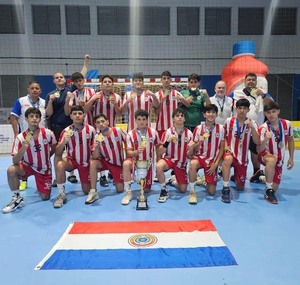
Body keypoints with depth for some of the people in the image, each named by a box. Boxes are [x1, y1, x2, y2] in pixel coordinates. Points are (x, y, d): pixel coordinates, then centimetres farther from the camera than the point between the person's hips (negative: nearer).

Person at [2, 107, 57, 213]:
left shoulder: (48, 133, -17)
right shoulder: (20, 137, -19)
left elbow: (54, 149, 4)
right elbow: (15, 162, -24)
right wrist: (23, 148, -39)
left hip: (44, 169, 0)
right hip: (28, 166, 0)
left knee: (45, 197, -3)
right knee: (11, 170, -31)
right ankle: (17, 198, -11)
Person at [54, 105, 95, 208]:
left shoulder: (91, 129, -13)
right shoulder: (66, 131, -13)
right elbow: (58, 153, -16)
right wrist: (64, 142, -33)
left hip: (86, 162, 1)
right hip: (72, 160, 0)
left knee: (87, 191, 4)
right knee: (59, 165, -35)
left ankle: (85, 181, 41)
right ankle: (61, 195, -19)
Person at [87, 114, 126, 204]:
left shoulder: (117, 131, -18)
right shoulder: (97, 137, -13)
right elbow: (95, 157, -18)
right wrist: (96, 148, -38)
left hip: (118, 163, -1)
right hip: (106, 161, 1)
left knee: (120, 189, -2)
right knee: (93, 163, -31)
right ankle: (93, 192, -23)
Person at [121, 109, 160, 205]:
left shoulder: (153, 132, -7)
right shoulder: (130, 134, -13)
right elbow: (129, 153, -16)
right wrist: (137, 151, -36)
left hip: (148, 163, 2)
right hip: (135, 161, -2)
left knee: (146, 190, 9)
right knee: (126, 164, -38)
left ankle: (146, 185, 48)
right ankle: (128, 193, -23)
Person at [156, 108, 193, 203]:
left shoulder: (189, 133, -5)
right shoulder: (168, 132, -11)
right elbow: (160, 153, -14)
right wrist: (167, 141, -30)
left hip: (181, 163, 2)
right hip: (169, 159, -2)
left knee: (183, 189, 3)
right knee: (159, 166, -37)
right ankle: (164, 190, -14)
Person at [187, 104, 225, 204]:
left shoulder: (221, 128, -4)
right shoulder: (198, 128, -5)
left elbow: (221, 148, 1)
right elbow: (194, 150, -1)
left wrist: (215, 164, -6)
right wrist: (199, 142, -22)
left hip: (213, 160, 1)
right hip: (200, 157, -1)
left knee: (211, 191, -2)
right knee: (193, 164, -39)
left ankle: (205, 181, 34)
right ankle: (192, 192, -20)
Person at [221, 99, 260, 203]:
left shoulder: (252, 123, -5)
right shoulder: (229, 121, -3)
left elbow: (257, 142, -16)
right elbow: (224, 137, 10)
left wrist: (252, 127, -29)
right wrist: (226, 146, -9)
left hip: (243, 158, 2)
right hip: (230, 153, -2)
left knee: (240, 187, 9)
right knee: (228, 159, -41)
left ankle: (235, 177, 45)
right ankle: (225, 189, -27)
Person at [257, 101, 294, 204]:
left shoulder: (287, 124, -9)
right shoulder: (263, 128, -20)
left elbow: (290, 140, 9)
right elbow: (259, 150, -26)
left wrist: (291, 158, 9)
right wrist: (265, 139, -44)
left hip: (279, 160, 4)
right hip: (265, 156, -4)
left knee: (274, 188, 4)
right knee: (272, 159, -41)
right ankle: (269, 191, -28)